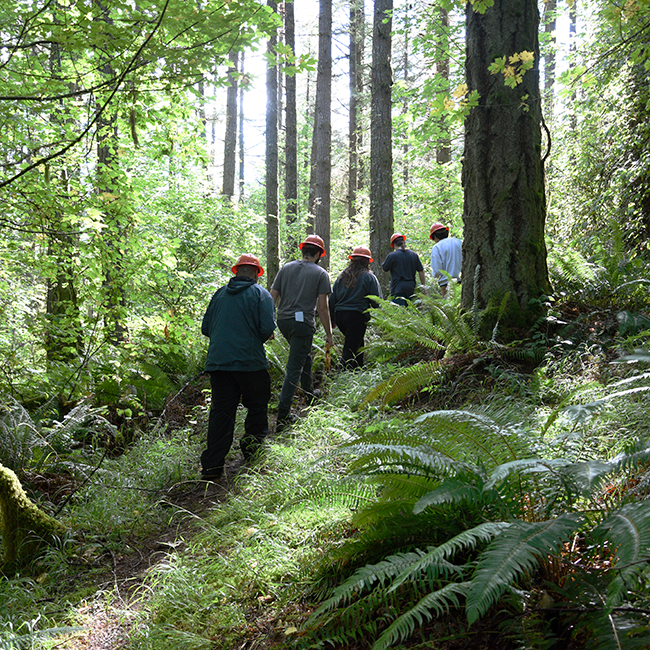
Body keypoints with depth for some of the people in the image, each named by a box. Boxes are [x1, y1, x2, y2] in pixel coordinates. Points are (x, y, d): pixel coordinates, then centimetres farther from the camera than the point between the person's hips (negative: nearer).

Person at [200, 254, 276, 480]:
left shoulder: (220, 294, 12)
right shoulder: (260, 294, -1)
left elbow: (206, 328, 15)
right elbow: (267, 328, -10)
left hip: (217, 362, 4)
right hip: (250, 362, -4)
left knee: (220, 411, 5)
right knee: (257, 408, 12)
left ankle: (211, 466, 2)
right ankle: (252, 454, 12)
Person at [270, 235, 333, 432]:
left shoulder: (286, 268, 10)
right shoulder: (320, 273, -1)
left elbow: (272, 298, 6)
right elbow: (322, 307, -6)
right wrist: (329, 333, 2)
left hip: (283, 321, 5)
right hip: (303, 323, -5)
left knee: (304, 356, 28)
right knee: (294, 368, -4)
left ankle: (310, 395, 42)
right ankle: (282, 414, -10)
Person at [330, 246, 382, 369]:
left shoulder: (342, 276, 12)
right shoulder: (369, 277, -2)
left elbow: (332, 298, 12)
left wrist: (332, 319, 18)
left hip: (339, 315, 6)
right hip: (357, 316, -6)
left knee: (357, 342, 23)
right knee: (350, 350, -4)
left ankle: (358, 369, 27)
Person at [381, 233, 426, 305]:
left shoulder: (392, 256, -7)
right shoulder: (414, 255, 8)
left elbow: (384, 268, 5)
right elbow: (421, 271, 10)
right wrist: (423, 286, 17)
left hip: (398, 289, -5)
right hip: (411, 288, 5)